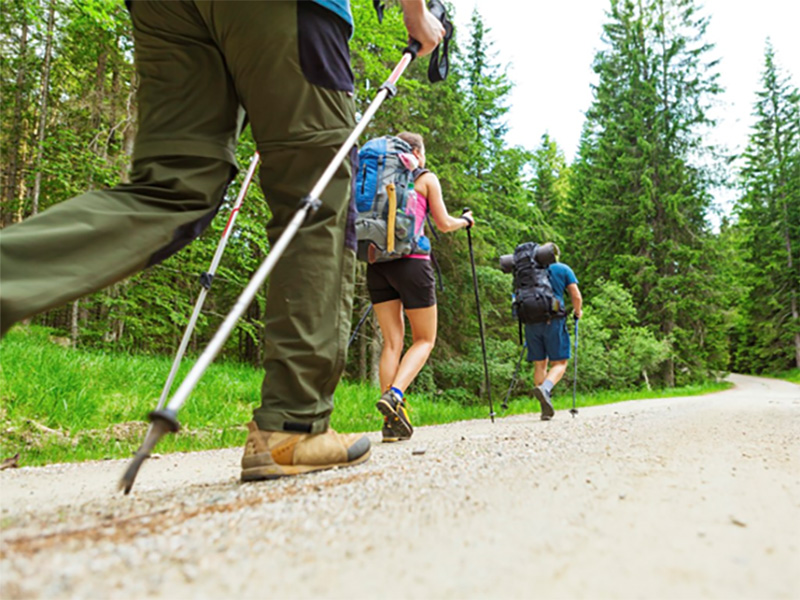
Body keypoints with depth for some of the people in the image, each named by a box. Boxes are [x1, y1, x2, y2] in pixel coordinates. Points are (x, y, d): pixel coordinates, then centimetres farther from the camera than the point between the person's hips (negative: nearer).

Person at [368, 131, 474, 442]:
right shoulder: (426, 178, 7)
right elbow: (444, 224, 4)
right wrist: (466, 220, 24)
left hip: (377, 261, 5)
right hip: (411, 260, -4)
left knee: (392, 340, 6)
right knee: (424, 339, 8)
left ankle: (392, 421, -1)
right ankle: (394, 394, -16)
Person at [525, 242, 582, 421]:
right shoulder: (563, 269, 8)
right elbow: (576, 297, 2)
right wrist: (577, 312, 21)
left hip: (531, 321, 3)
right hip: (554, 320, -3)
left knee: (539, 364, 9)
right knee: (560, 362, 1)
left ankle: (545, 409, 6)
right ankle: (545, 388, -29)